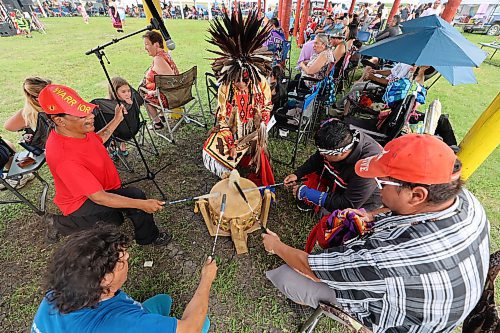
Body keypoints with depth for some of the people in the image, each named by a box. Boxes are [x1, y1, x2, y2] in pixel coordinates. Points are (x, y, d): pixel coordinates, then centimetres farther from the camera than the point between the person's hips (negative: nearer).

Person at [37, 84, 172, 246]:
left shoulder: (77, 130, -13)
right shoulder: (64, 157, -38)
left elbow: (98, 140, 12)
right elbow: (98, 198, -37)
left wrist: (117, 119, 5)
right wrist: (142, 204, -37)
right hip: (82, 201, -9)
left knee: (115, 221, 28)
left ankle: (61, 223, 23)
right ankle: (148, 238, -1)